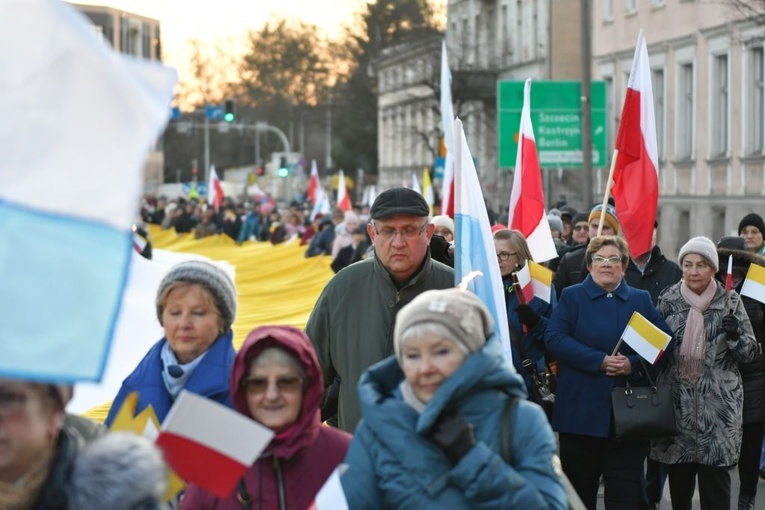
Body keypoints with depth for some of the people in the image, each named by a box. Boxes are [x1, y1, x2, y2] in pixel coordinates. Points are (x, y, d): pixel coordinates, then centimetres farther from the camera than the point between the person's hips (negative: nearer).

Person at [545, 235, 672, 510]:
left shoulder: (641, 300, 12)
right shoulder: (571, 297, 6)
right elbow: (554, 338, -9)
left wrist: (633, 364, -16)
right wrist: (599, 361, -18)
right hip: (580, 411, -1)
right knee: (580, 486, 8)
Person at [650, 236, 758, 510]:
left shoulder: (730, 302, 0)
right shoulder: (668, 300, 4)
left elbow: (749, 352, 3)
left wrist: (734, 335, -17)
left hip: (718, 404, -2)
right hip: (677, 401, 2)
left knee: (714, 477, -5)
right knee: (678, 475, 8)